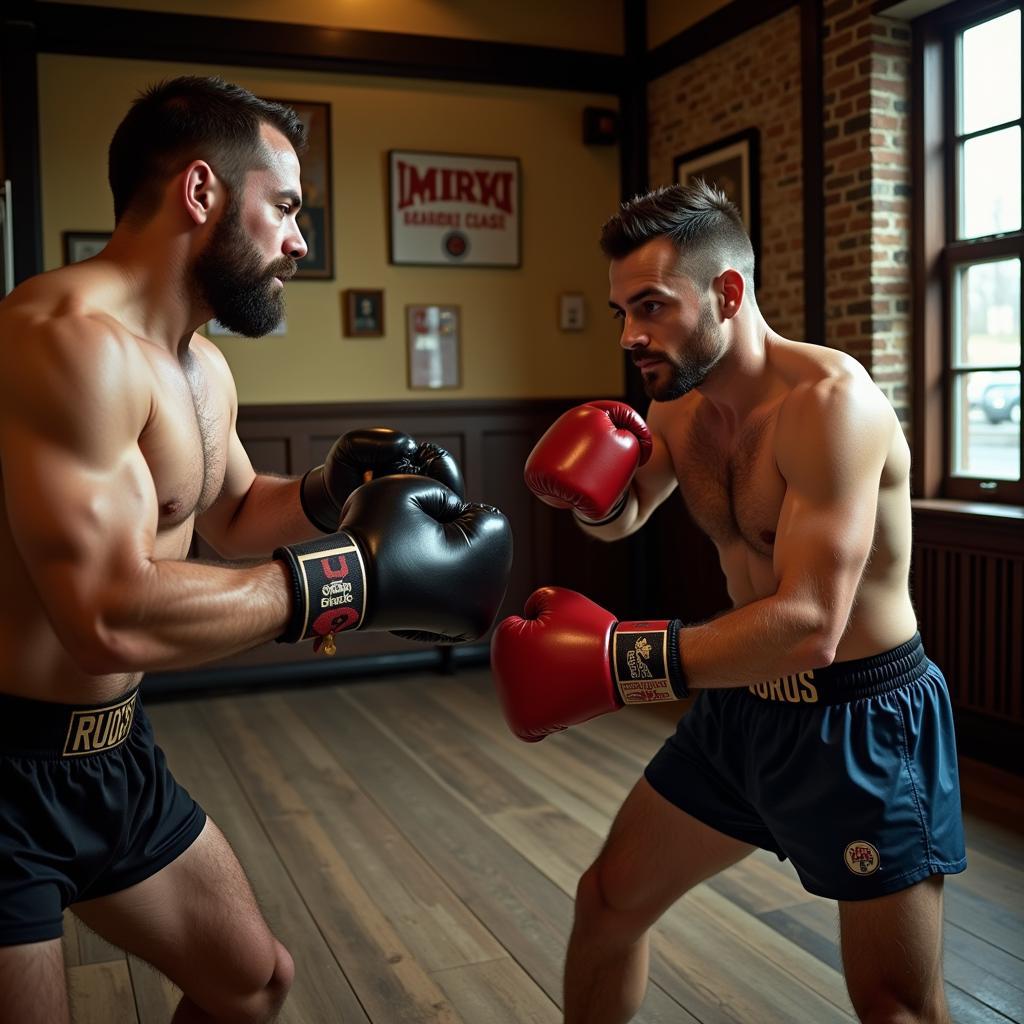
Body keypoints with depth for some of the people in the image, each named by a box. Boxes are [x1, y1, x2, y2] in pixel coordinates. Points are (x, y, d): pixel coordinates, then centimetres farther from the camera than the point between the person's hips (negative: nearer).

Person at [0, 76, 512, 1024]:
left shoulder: (201, 368, 7)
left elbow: (233, 515, 24)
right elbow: (112, 615, -32)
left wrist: (332, 491, 3)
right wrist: (360, 577, -26)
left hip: (111, 750, 9)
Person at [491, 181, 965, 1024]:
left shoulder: (827, 401, -25)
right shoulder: (676, 403, 0)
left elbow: (807, 626, -33)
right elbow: (625, 518, 19)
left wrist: (613, 661, -35)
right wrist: (592, 487, -5)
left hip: (862, 721, -7)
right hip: (742, 709, 7)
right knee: (609, 902, 14)